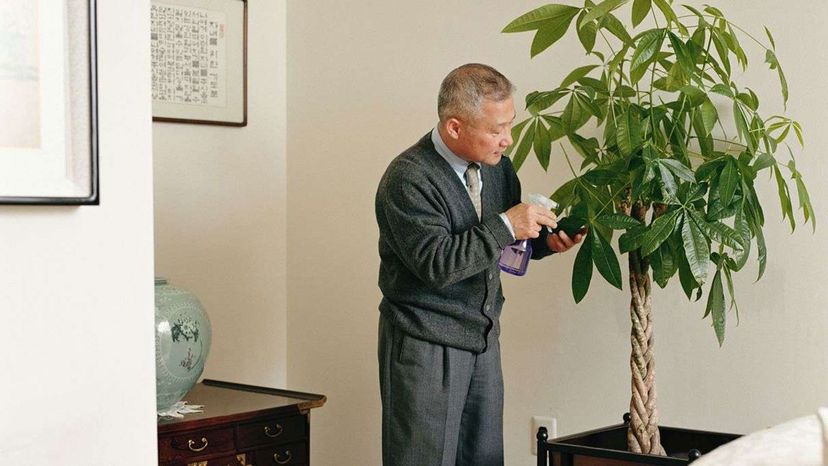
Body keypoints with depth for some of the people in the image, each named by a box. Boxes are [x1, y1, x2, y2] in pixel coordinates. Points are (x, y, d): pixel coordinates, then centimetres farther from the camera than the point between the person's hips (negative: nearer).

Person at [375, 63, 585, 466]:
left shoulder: (495, 163, 4)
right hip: (425, 346, -7)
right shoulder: (408, 179, -20)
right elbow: (437, 264, -26)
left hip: (483, 340, 7)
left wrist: (544, 240, -3)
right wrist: (505, 226, -26)